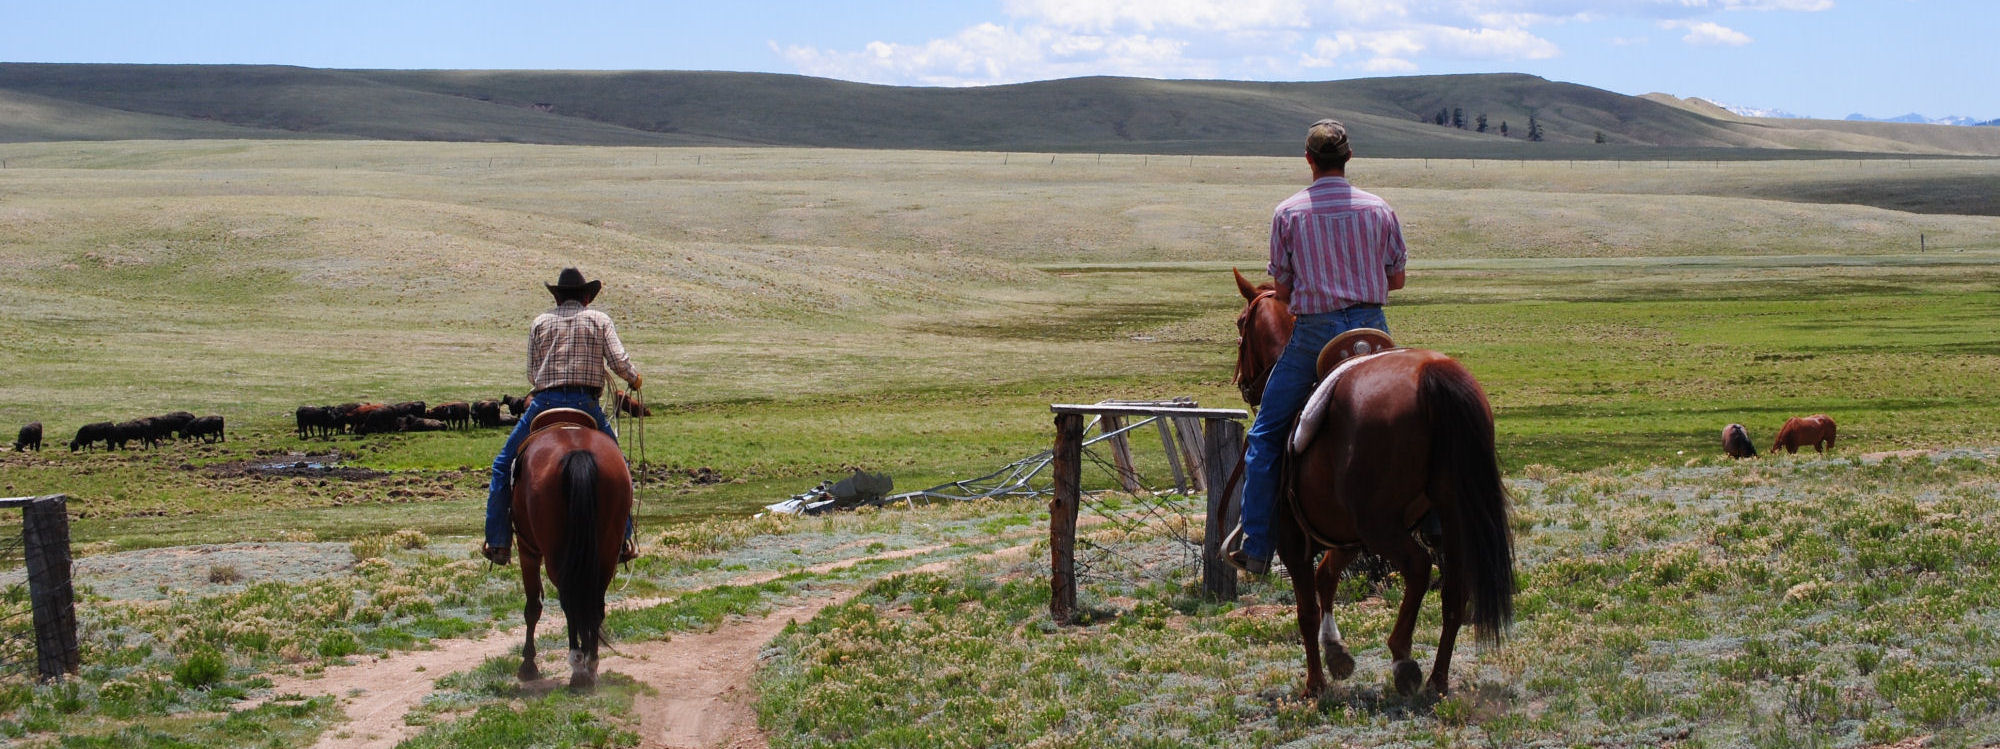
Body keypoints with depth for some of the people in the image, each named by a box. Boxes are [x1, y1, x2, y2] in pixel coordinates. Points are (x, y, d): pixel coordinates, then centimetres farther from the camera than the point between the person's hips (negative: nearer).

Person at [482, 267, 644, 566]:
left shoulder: (540, 322, 12)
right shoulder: (600, 320, 9)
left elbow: (532, 374, 8)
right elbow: (619, 362, -3)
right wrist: (635, 379, 17)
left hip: (544, 403, 0)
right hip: (586, 404, 0)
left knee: (503, 465, 15)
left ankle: (498, 543, 7)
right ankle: (622, 541, 14)